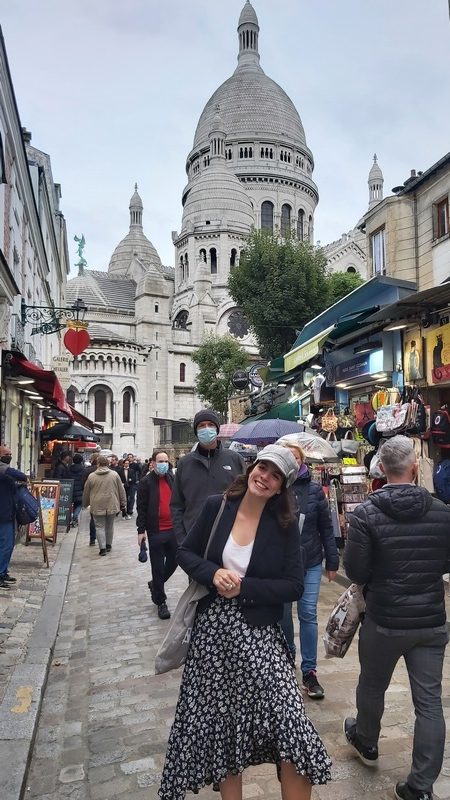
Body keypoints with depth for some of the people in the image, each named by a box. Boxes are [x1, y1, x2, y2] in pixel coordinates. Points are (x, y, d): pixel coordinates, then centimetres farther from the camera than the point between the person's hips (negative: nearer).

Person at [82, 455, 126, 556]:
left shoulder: (91, 476, -5)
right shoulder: (114, 474, -3)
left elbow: (86, 493, 6)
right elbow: (121, 490, 2)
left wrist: (85, 504, 21)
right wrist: (123, 503, 13)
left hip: (97, 507, -2)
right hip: (112, 506, 2)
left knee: (100, 527, 6)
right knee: (109, 526, 16)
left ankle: (103, 548, 1)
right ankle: (109, 545, 26)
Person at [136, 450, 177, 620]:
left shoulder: (172, 478, 8)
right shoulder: (146, 482, -6)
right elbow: (141, 508, -7)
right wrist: (141, 530, -10)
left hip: (174, 529, 5)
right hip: (156, 531, -5)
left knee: (173, 561, 13)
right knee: (158, 566, 5)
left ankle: (155, 584, 39)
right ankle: (160, 601, 20)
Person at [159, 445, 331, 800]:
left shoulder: (285, 525, -6)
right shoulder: (217, 507, -3)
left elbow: (294, 585, -6)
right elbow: (186, 553, 5)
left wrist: (243, 588, -16)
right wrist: (213, 574, -14)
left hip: (259, 633, -2)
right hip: (212, 629, 2)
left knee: (290, 723, -11)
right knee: (219, 721, 15)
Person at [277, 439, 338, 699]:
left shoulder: (314, 489, -5)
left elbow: (326, 527, 0)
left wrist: (333, 560, 2)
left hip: (311, 562, 1)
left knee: (309, 614, 4)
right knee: (283, 614, 15)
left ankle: (309, 671, 17)